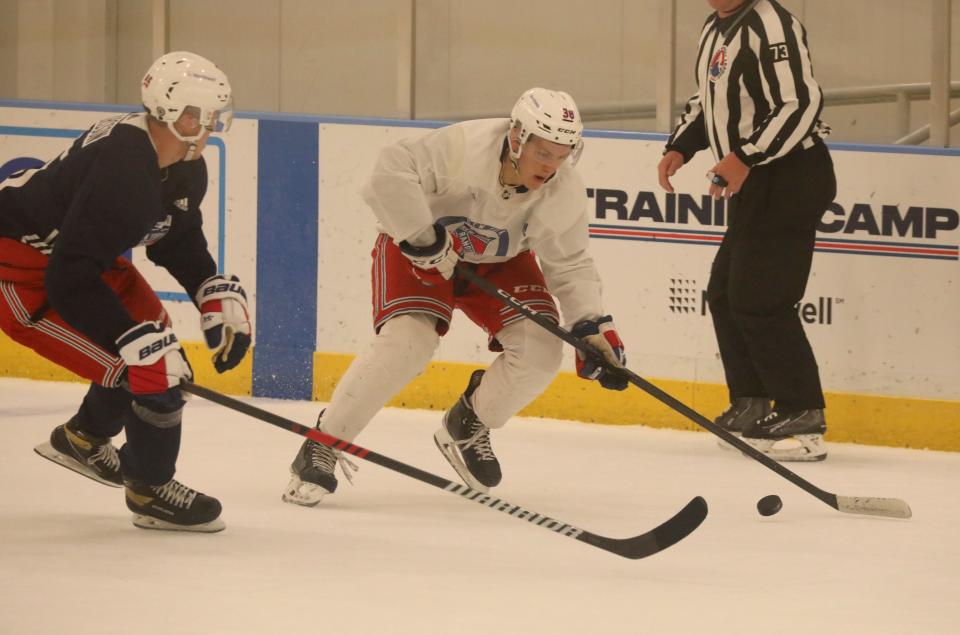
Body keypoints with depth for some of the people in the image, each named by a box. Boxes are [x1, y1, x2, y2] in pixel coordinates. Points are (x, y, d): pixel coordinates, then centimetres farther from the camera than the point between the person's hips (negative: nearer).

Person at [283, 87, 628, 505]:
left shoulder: (564, 192, -20)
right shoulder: (463, 146, -35)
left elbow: (570, 265, -12)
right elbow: (391, 173, -41)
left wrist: (593, 326, -24)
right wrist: (425, 240, -38)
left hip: (499, 260, 5)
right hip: (416, 243, -5)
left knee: (540, 350, -14)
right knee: (407, 342, -26)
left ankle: (468, 427, 14)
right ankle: (320, 447, -13)